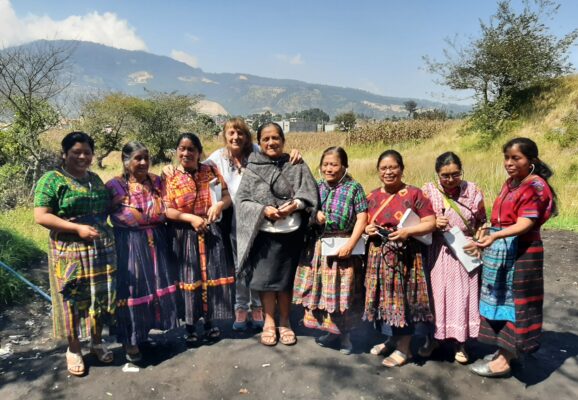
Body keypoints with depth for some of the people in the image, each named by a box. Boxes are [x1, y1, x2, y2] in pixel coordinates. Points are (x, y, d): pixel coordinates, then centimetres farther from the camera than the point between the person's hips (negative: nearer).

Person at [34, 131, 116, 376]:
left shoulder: (95, 179, 12)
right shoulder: (52, 180, -6)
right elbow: (41, 217, -13)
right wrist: (78, 228, -20)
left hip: (101, 251, 5)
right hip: (70, 253, -5)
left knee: (101, 298, 12)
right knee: (73, 301, 6)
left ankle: (97, 342, 31)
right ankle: (73, 350, 25)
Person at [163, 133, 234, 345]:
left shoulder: (211, 171, 2)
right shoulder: (169, 176, -5)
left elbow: (227, 196, 4)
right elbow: (166, 210, -9)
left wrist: (220, 205, -17)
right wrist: (191, 218, -20)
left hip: (210, 233, 2)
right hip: (183, 235, -2)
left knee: (211, 276, 7)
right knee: (188, 278, 4)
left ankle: (209, 322, 24)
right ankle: (190, 326, 19)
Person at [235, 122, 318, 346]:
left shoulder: (296, 166, 2)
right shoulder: (252, 169, 2)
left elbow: (309, 193, -1)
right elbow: (241, 200, -2)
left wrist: (294, 205, -19)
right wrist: (264, 210, -17)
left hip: (291, 231, 0)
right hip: (263, 232, 0)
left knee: (286, 279, 10)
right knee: (265, 278, 5)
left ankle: (284, 322, 28)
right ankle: (269, 322, 24)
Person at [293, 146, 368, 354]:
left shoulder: (354, 188, -5)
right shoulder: (317, 187, 7)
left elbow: (361, 219, -9)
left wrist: (349, 245, -16)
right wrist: (315, 213, -8)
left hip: (343, 246, -4)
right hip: (319, 247, 4)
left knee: (343, 292, 4)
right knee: (321, 290, 11)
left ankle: (344, 333, 23)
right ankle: (331, 329, 30)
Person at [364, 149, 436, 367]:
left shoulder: (414, 194, -7)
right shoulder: (372, 197, 8)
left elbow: (431, 223, -8)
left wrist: (407, 231, -21)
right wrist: (367, 229, -3)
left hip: (404, 257, -5)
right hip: (378, 256, 5)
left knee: (402, 300, 2)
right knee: (383, 299, 13)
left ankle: (403, 348, 18)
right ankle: (389, 338, 32)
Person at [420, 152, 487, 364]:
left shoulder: (473, 191, -3)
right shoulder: (428, 191, -6)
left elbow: (482, 222, 5)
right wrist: (433, 224, -20)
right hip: (438, 252, 0)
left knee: (463, 295, 7)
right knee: (436, 293, 8)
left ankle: (460, 343, 24)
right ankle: (435, 337, 28)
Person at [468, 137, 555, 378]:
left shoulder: (536, 186, -14)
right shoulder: (510, 183, 11)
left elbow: (525, 223, -25)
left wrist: (495, 236, -38)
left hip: (519, 251, -8)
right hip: (499, 248, 8)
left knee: (513, 301, -1)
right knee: (500, 299, 14)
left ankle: (504, 360, 9)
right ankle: (505, 350, 28)